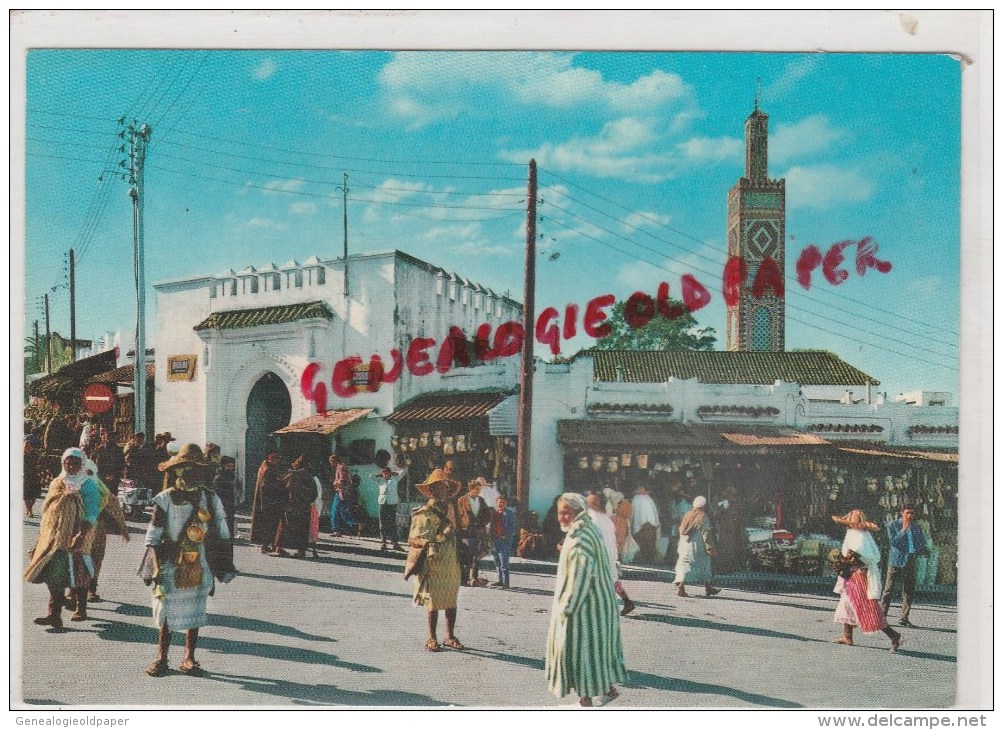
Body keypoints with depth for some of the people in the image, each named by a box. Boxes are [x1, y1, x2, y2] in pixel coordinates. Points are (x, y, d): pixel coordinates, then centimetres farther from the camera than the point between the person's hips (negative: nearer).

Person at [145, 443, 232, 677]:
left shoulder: (210, 498, 3)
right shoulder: (165, 499, -4)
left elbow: (222, 534, 10)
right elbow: (153, 536, -4)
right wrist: (159, 567, -11)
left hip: (199, 567, 2)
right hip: (171, 567, -2)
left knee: (194, 614, 10)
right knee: (168, 613, 4)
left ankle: (189, 659, 22)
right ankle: (161, 659, 18)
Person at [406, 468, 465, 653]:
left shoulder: (451, 507, 9)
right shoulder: (424, 513, -9)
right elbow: (416, 540, -11)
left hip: (451, 561, 5)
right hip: (433, 562, -5)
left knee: (451, 600, 10)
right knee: (434, 602, 2)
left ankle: (450, 636, 22)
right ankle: (432, 638, 15)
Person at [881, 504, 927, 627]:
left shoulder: (917, 528, 14)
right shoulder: (892, 525, 2)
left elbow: (923, 544, 16)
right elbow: (893, 541, -10)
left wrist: (922, 550, -6)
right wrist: (904, 530, -15)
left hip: (910, 562, 4)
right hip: (895, 562, -4)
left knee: (909, 592, 5)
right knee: (888, 590, -5)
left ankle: (904, 618, 13)